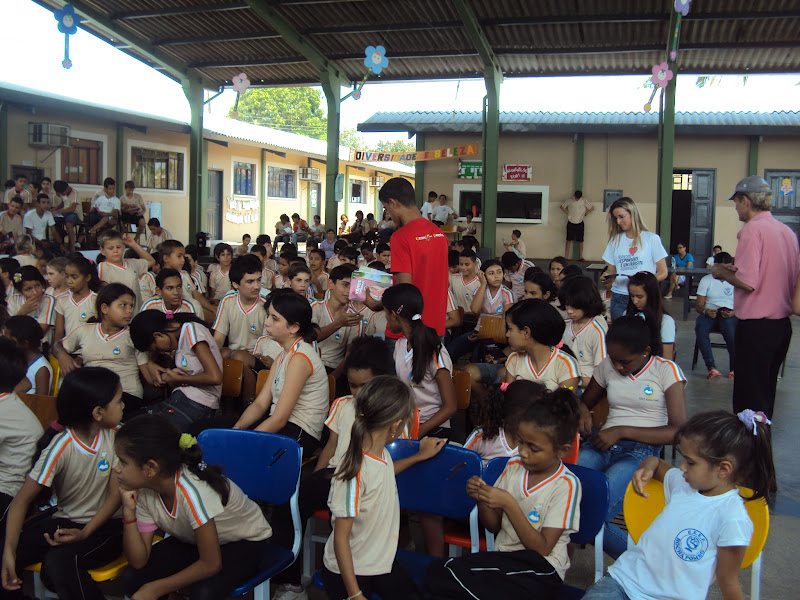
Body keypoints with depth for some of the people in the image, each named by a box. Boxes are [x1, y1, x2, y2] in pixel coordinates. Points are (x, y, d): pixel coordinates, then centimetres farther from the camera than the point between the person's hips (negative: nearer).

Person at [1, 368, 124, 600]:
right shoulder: (61, 447, -14)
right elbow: (23, 500, -14)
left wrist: (85, 533, -20)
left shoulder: (115, 435, -8)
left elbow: (116, 494, -7)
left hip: (105, 523, -1)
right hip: (64, 520, 2)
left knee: (59, 562, -30)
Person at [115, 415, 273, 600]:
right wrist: (129, 512, -25)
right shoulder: (144, 491, -14)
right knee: (132, 578, -13)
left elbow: (210, 565, -28)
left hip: (246, 542, -6)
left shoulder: (192, 492, -36)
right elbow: (138, 561, -13)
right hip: (194, 541, 7)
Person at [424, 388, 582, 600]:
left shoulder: (566, 485, -9)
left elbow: (542, 549, -14)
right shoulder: (514, 466, 7)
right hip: (502, 557, 6)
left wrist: (509, 504, -21)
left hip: (540, 570, -6)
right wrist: (481, 499, -8)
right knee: (435, 573, -25)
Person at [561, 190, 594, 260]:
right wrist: (568, 213, 1)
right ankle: (566, 257, 1)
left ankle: (580, 257, 11)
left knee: (580, 241, 3)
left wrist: (585, 214, -1)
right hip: (570, 223, 0)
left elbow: (592, 208, 5)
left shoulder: (584, 201, -3)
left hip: (580, 223, 1)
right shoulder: (569, 201, -3)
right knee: (569, 240, -1)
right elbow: (562, 206, 10)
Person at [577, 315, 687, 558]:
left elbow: (678, 431, -6)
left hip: (642, 449, -5)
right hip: (603, 444, 5)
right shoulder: (607, 366, 15)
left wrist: (621, 431, -11)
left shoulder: (666, 370, 1)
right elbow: (585, 401, 31)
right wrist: (583, 413, 5)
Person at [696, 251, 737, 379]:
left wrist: (733, 313, -17)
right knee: (700, 326, -35)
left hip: (731, 315, -1)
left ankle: (735, 368, -26)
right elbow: (698, 305, 7)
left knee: (729, 325, -39)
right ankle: (711, 367, -37)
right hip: (710, 314, 1)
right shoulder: (706, 280, 12)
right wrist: (705, 311, -17)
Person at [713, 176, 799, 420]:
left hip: (756, 326, -8)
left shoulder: (752, 229, -15)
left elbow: (747, 282, -23)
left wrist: (722, 272, -3)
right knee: (766, 389, 20)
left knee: (749, 394, 0)